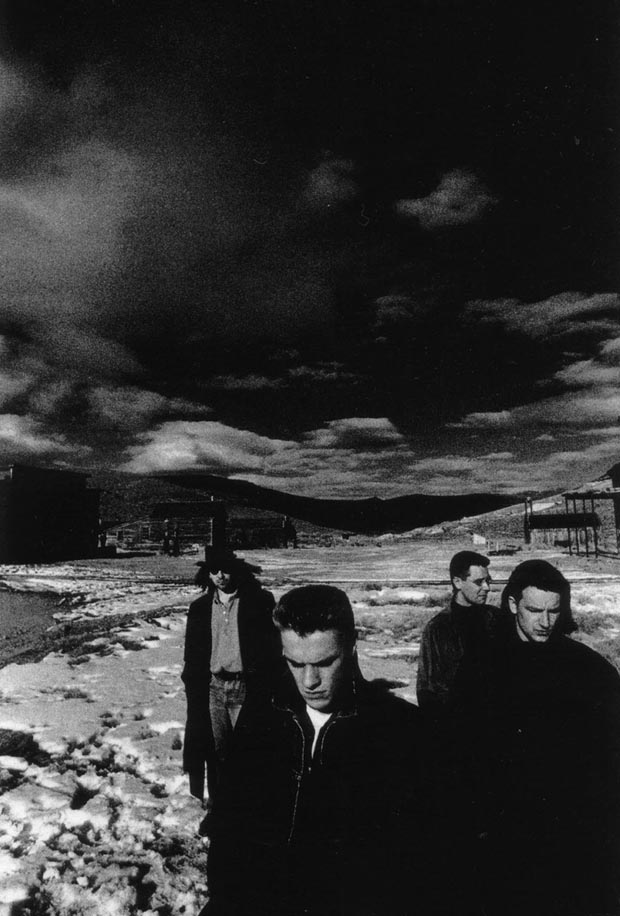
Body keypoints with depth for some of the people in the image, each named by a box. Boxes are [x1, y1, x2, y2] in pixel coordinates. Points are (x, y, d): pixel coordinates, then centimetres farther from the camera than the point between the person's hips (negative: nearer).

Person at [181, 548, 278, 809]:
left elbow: (272, 646, -5)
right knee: (216, 751, 12)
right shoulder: (200, 607, 7)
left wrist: (270, 687, -9)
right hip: (212, 688, 4)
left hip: (246, 687, -4)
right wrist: (192, 686, 7)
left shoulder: (260, 601, -6)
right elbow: (192, 653, 13)